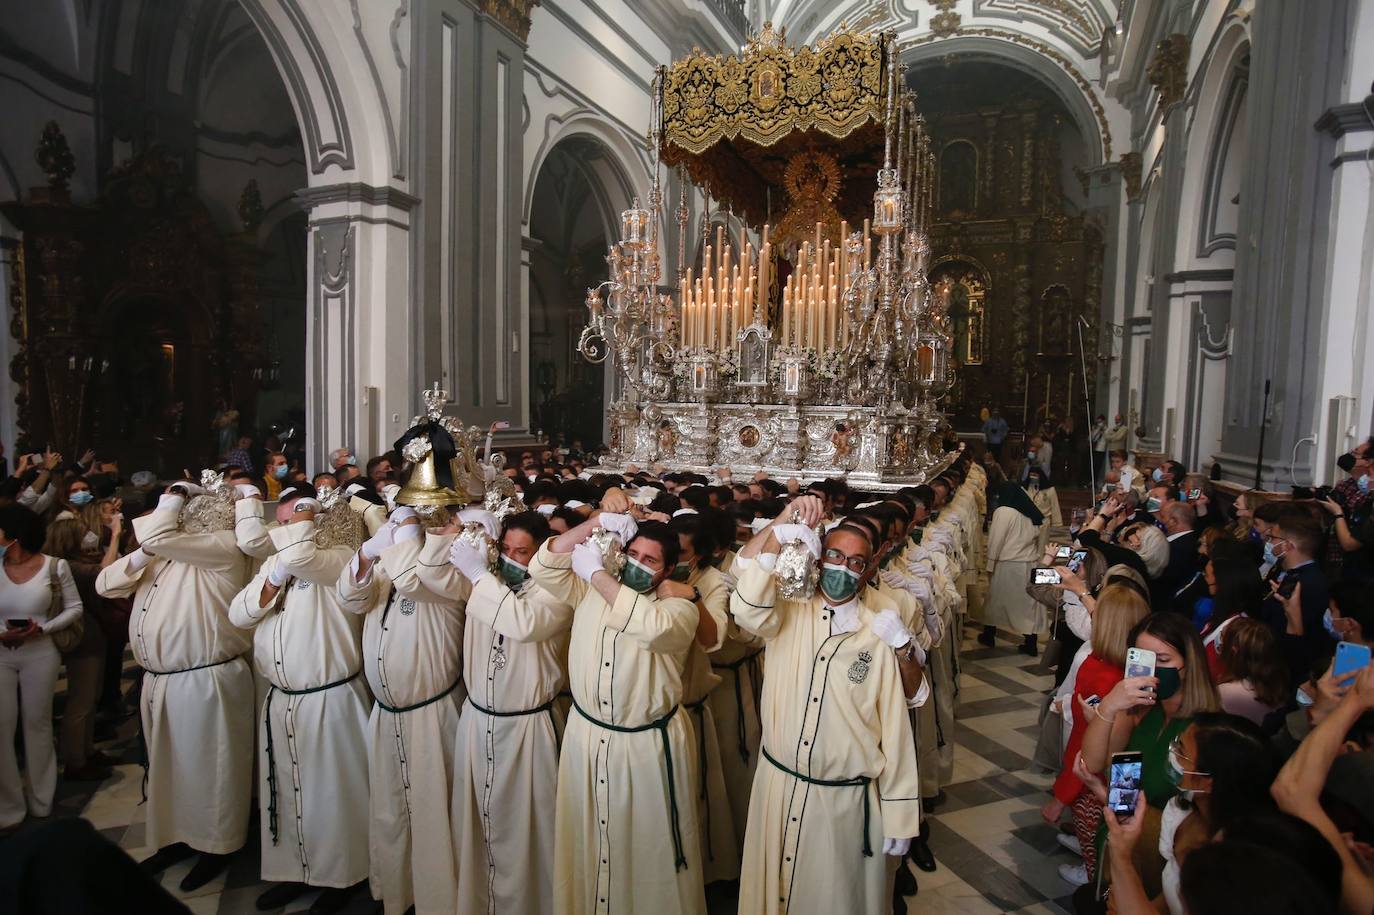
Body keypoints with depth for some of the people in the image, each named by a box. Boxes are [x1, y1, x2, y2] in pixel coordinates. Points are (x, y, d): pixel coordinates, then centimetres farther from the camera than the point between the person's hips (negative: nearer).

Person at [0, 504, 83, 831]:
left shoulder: (55, 566, -6)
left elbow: (74, 608, -1)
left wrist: (42, 628, -15)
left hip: (40, 654, -1)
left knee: (37, 724, 11)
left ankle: (40, 801, 27)